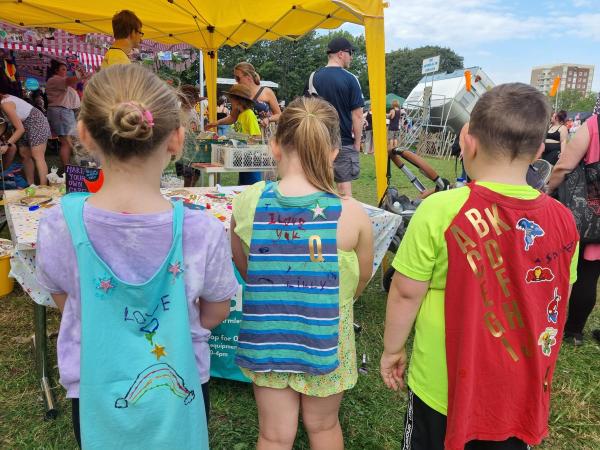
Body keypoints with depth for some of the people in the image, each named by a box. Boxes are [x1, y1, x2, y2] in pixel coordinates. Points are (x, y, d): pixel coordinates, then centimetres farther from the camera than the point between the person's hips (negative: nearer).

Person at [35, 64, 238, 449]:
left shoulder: (58, 226, -22)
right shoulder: (203, 232, -26)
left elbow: (66, 303, -2)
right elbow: (215, 314, -8)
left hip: (96, 397, 1)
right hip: (179, 392, 0)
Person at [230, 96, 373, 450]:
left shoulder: (247, 204, -16)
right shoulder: (351, 214, -21)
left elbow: (243, 267, 1)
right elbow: (363, 277, -4)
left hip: (265, 337, 1)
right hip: (326, 339, -1)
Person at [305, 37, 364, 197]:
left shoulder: (313, 77, 4)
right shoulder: (349, 79, -8)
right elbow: (357, 114, -9)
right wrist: (357, 142, 0)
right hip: (344, 142, -4)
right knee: (344, 184, 2)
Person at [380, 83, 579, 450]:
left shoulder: (441, 209, -24)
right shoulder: (563, 220, -10)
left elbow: (406, 293, -16)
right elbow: (558, 303, 4)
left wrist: (393, 349, 1)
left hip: (446, 385, -3)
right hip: (523, 389, 4)